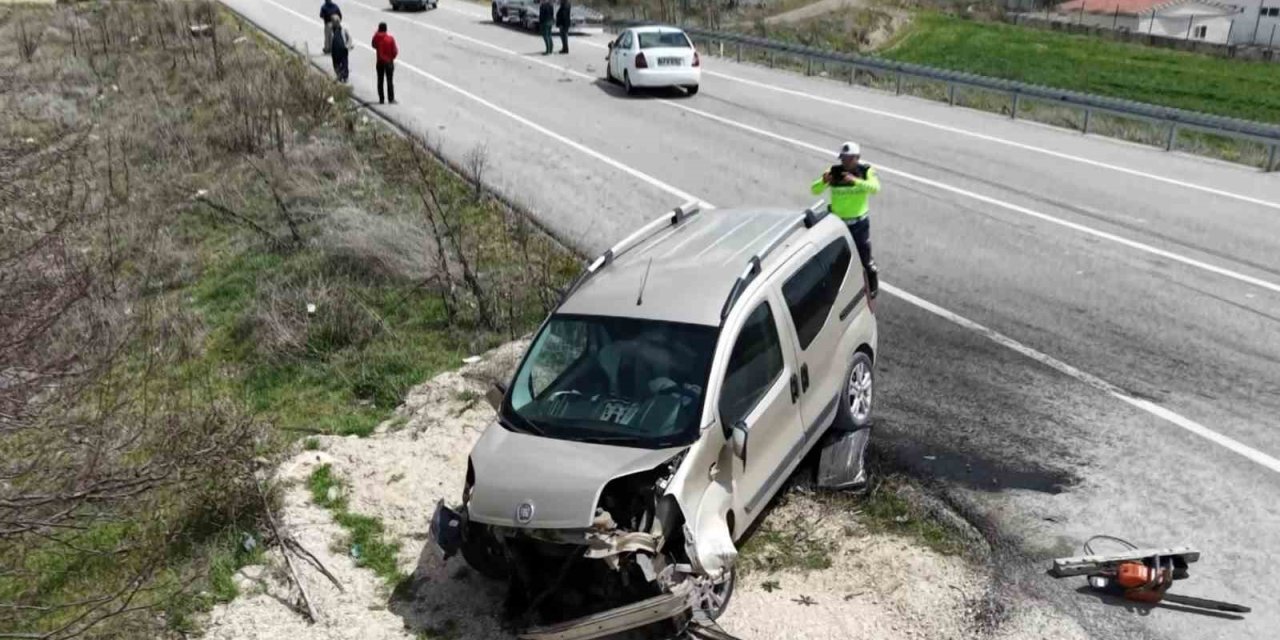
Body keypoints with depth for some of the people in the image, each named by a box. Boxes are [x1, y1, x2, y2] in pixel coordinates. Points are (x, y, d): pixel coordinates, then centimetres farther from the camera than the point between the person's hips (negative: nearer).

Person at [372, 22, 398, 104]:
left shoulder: (376, 37, -7)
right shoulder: (390, 38, -12)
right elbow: (395, 51, -10)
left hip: (380, 62, 2)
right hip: (389, 62, -2)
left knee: (380, 81, 8)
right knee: (390, 81, 4)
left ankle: (381, 99, 8)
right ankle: (391, 99, 4)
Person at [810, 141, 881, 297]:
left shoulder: (866, 171, -13)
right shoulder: (834, 172, -10)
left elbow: (875, 187, -32)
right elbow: (814, 190, -17)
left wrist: (855, 181, -48)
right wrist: (823, 181, -40)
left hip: (859, 223, -1)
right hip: (838, 222, 1)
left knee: (863, 258, 11)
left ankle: (872, 286, 38)